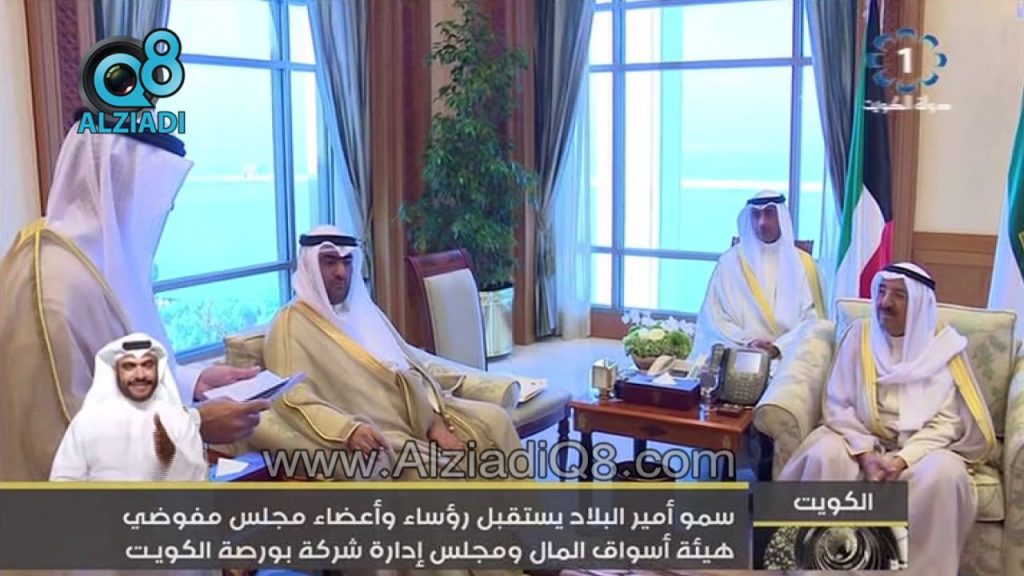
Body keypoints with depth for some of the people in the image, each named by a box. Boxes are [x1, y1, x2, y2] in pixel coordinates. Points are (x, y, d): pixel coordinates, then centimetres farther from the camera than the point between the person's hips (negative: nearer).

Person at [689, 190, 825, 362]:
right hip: (739, 353, 0)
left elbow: (812, 322, 3)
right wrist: (748, 342, -12)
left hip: (789, 355, 0)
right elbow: (716, 318, 2)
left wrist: (778, 347, -12)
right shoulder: (730, 261, 8)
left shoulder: (803, 263, 9)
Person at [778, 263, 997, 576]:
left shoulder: (944, 346, 0)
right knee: (824, 456, -30)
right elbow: (838, 405, -1)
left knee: (943, 473, -34)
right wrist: (865, 453, -17)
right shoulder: (859, 335, 2)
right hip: (862, 441, 1)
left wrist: (903, 459, -19)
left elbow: (947, 421, -5)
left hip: (922, 447, -1)